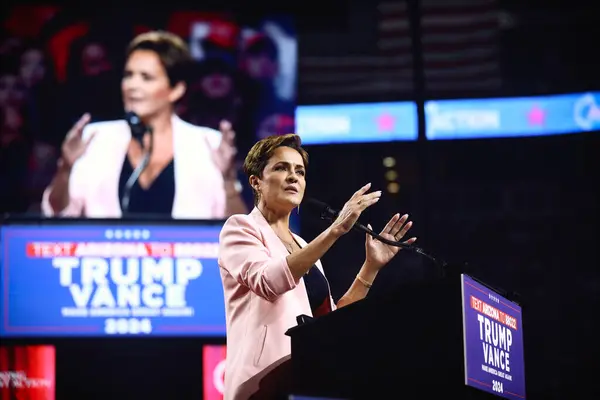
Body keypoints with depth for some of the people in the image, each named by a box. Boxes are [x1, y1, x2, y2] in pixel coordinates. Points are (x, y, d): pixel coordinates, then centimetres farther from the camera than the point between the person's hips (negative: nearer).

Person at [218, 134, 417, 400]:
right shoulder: (240, 227, 3)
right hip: (270, 378, -8)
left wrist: (372, 266, 8)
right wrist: (335, 230, -22)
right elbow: (268, 282, -18)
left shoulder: (303, 247, 23)